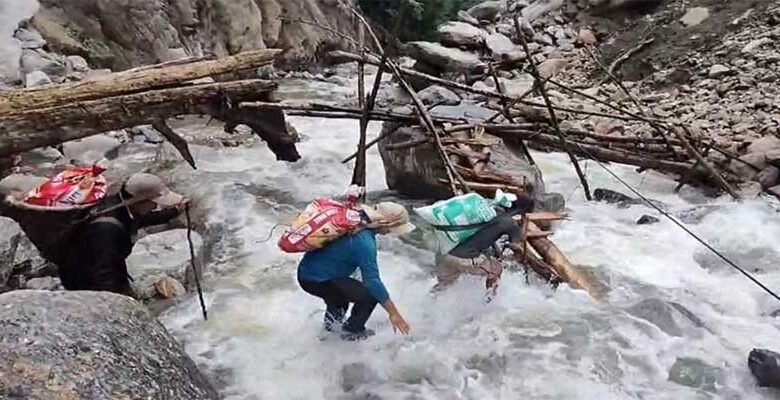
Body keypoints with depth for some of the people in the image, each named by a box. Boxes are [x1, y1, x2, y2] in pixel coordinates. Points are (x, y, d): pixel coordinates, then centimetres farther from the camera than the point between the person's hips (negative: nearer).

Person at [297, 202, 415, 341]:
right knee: (371, 294, -6)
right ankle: (352, 331, 12)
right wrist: (393, 313, -21)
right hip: (315, 281, -9)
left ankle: (333, 316, 37)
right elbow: (373, 281, -27)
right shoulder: (364, 242, -26)